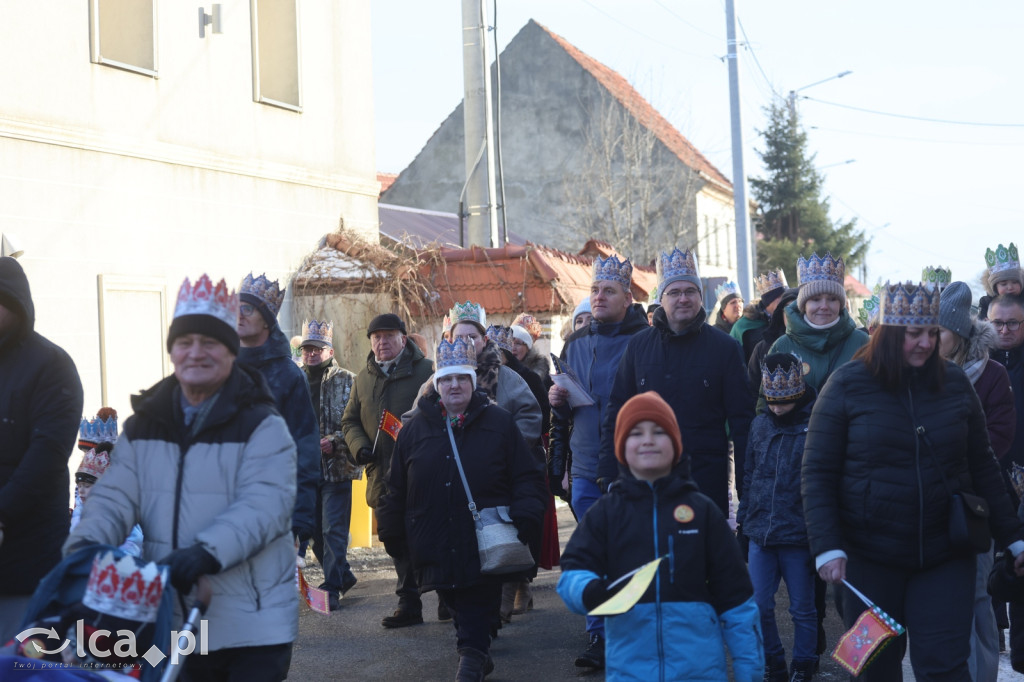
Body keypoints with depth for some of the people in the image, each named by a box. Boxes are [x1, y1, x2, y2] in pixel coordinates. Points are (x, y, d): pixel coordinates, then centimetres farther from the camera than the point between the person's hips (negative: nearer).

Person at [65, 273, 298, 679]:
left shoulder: (262, 426, -6)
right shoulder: (144, 425, 11)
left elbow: (265, 505, -19)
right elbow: (115, 497, 2)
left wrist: (206, 552, -34)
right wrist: (87, 543, -19)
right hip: (173, 620, 4)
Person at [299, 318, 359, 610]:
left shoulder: (346, 381, -2)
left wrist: (335, 441, -21)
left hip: (336, 467, -6)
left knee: (333, 531, -7)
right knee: (315, 531, 13)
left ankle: (332, 589, -2)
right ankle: (343, 575, 29)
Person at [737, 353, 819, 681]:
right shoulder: (760, 424, 8)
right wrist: (743, 520, 13)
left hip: (799, 534, -4)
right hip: (760, 531, 4)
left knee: (803, 609, 7)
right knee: (758, 605, 6)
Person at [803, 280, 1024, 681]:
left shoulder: (955, 383, 4)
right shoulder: (847, 385, -4)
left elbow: (982, 467, 11)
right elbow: (817, 474, -5)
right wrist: (827, 547, -14)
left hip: (946, 557, 1)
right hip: (870, 557, -1)